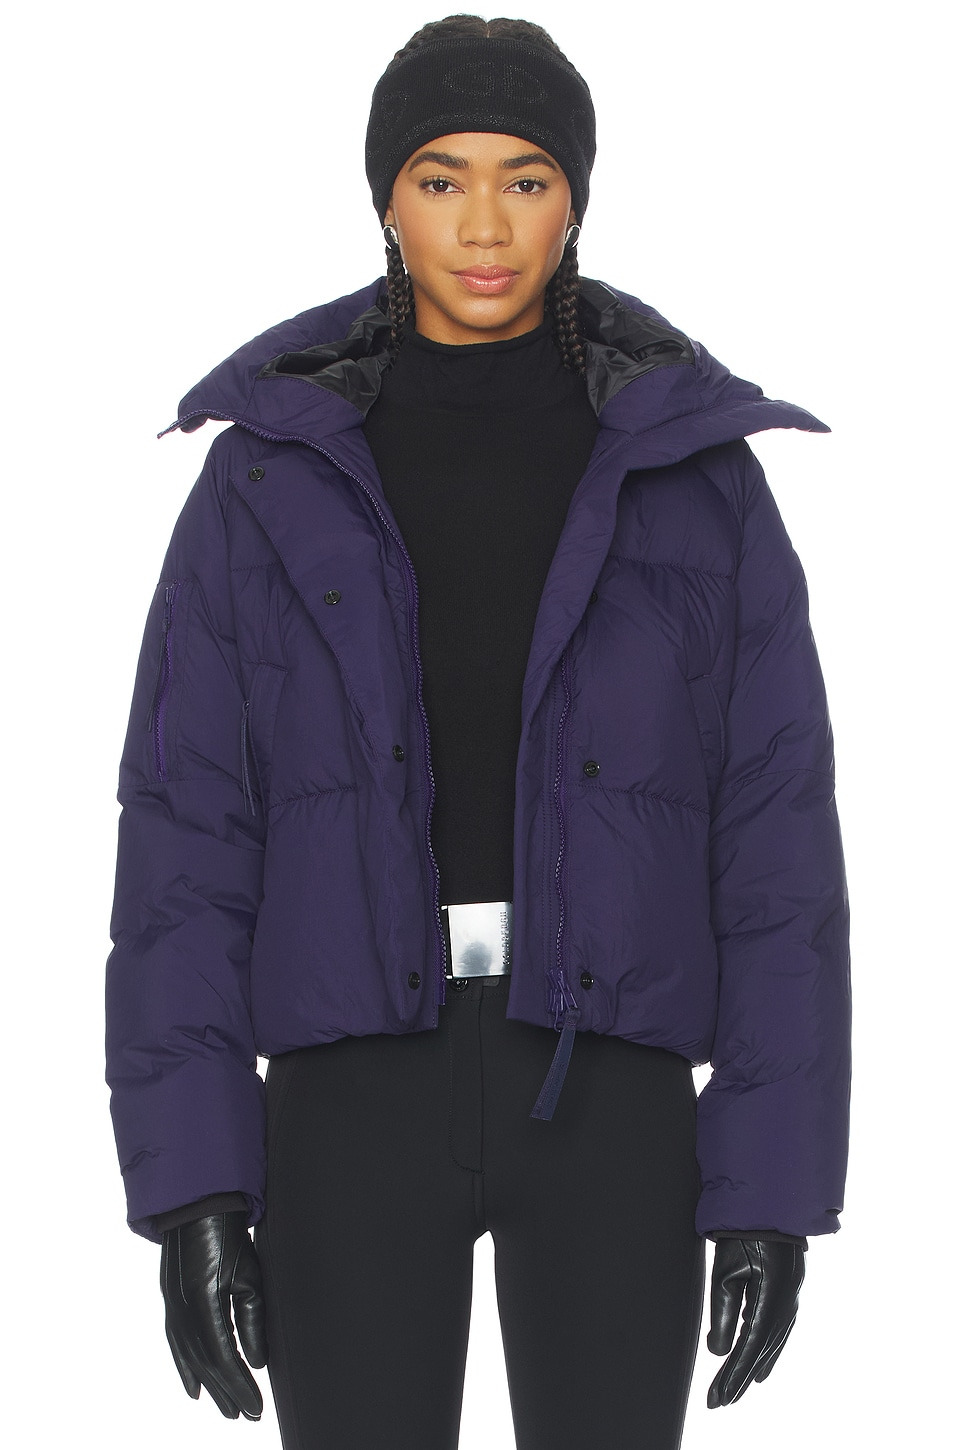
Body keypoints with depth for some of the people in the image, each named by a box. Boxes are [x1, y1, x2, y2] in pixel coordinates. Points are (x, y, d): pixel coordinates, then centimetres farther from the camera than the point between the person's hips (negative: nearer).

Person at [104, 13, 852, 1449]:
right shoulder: (274, 469, 2)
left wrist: (779, 1176, -5)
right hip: (362, 1092, 0)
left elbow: (776, 832, 1)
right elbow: (188, 831, 0)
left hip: (602, 1093, 0)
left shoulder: (691, 466, 2)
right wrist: (185, 1175, -6)